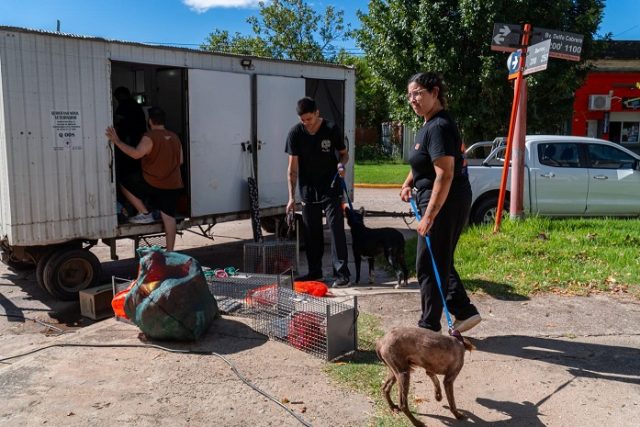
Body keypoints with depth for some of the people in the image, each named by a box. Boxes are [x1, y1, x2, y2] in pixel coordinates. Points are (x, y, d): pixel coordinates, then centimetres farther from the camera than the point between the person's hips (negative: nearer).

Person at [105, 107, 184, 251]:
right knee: (169, 217, 5)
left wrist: (117, 142, -21)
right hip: (173, 185, 6)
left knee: (125, 185, 16)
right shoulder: (174, 137, 11)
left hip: (152, 182, -6)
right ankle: (170, 251, 4)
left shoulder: (150, 137, -11)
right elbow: (180, 161, 17)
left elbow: (136, 153, -25)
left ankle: (145, 214, 10)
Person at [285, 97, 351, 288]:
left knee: (336, 229, -8)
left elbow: (344, 153, 6)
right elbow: (293, 167, -5)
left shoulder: (331, 129, -9)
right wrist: (292, 197, -8)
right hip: (308, 190, 2)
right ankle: (315, 271, 22)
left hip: (331, 188, -2)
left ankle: (342, 273, -4)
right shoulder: (295, 133, -7)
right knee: (311, 233, 8)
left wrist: (341, 164, -18)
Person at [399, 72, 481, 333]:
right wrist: (408, 183, 10)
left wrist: (429, 215, -30)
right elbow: (423, 163, 27)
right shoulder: (429, 125, 13)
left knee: (429, 265, -1)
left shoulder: (439, 127, -20)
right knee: (440, 261, 18)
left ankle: (429, 327, 11)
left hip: (445, 203, -10)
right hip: (439, 201, 10)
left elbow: (445, 175, -27)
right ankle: (465, 311, 27)